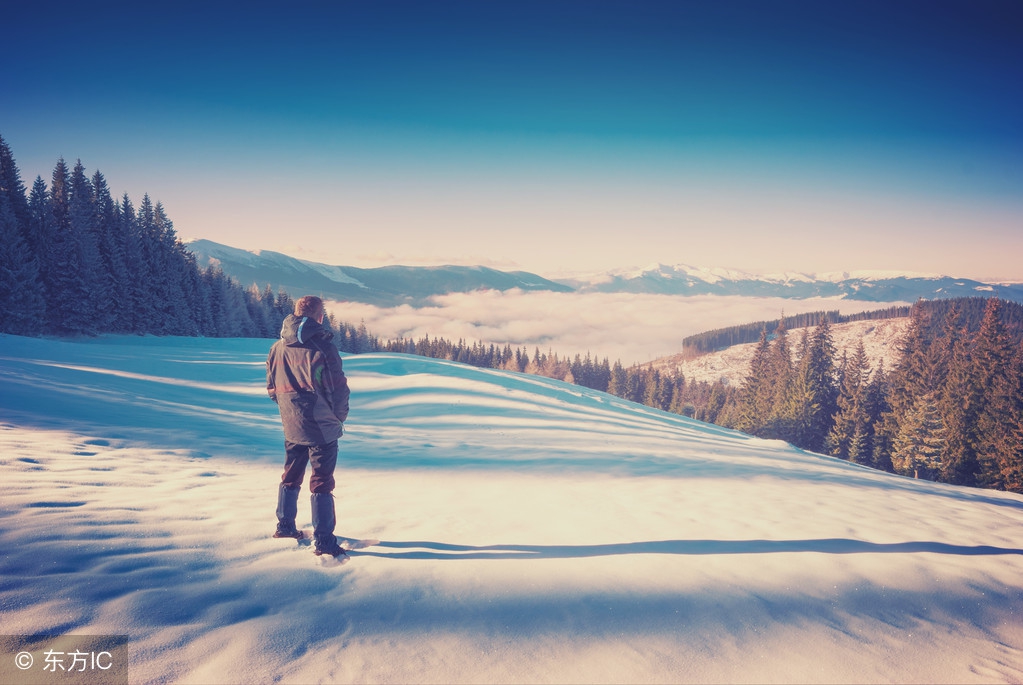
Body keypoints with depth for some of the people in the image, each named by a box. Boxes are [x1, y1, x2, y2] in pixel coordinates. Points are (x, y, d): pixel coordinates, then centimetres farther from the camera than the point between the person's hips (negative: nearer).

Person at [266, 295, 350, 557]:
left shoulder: (277, 348, 3)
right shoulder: (322, 347, -18)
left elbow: (271, 387, 11)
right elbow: (338, 389, -16)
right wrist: (339, 416, 2)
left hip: (291, 426, 6)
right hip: (322, 427, -6)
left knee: (291, 475, 22)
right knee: (322, 481, 0)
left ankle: (285, 526, 34)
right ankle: (324, 541, 3)